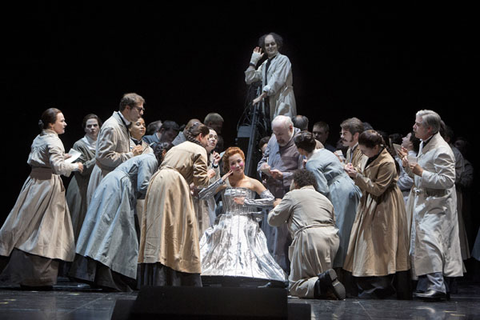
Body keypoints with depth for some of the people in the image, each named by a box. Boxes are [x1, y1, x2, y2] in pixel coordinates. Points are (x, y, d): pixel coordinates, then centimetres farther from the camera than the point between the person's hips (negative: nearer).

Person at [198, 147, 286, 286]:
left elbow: (270, 200, -2)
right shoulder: (224, 183, 12)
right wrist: (221, 181, -3)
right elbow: (203, 195, 3)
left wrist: (246, 202, -5)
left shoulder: (252, 183, 6)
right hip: (226, 226, 3)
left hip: (246, 226, -3)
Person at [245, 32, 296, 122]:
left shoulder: (283, 60, 0)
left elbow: (276, 81, -11)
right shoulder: (264, 64, 21)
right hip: (269, 105, 6)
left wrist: (261, 97, -14)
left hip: (282, 104, -6)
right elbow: (249, 79, 16)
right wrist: (253, 61, 12)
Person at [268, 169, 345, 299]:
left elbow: (273, 220, 16)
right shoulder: (324, 198, 29)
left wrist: (277, 206, 39)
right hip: (332, 238, 6)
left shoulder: (293, 195, 11)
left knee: (295, 286, -2)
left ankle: (320, 284, -31)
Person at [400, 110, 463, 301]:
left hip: (436, 205, -10)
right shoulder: (424, 144, 14)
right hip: (423, 202, 10)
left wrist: (421, 172, -25)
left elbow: (447, 180, -23)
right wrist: (409, 166, 7)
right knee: (420, 242, 10)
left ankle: (436, 285, -17)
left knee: (429, 241, -17)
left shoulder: (441, 150, -17)